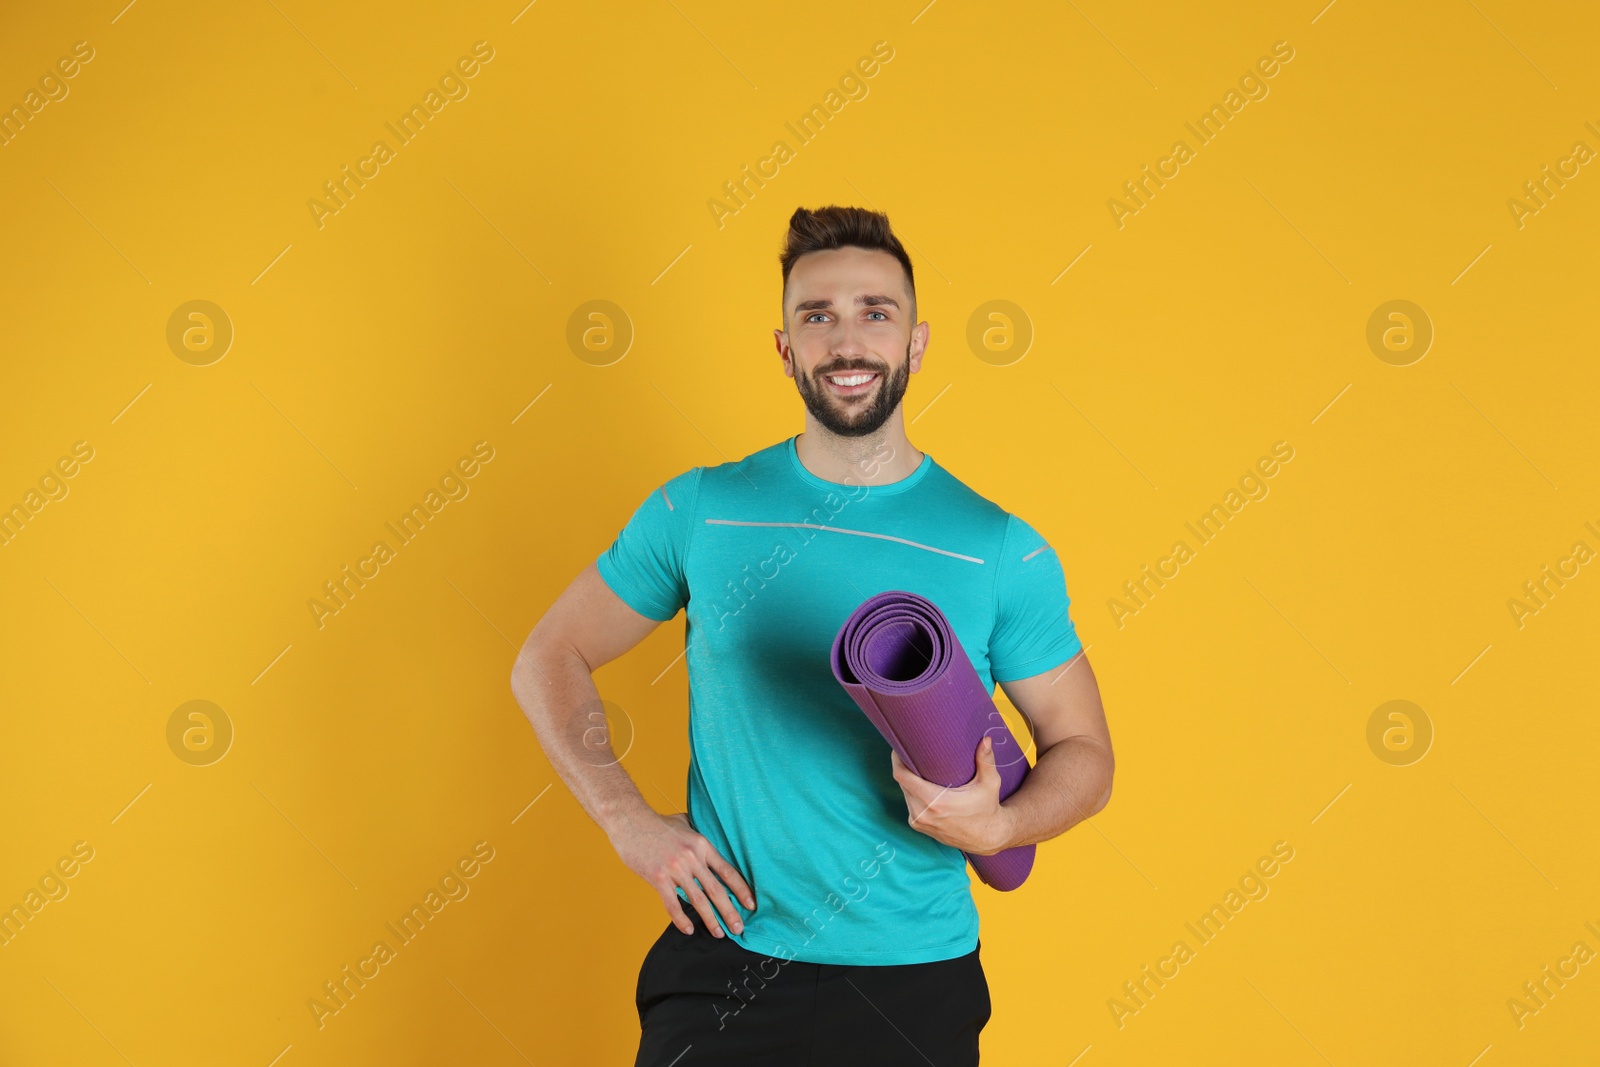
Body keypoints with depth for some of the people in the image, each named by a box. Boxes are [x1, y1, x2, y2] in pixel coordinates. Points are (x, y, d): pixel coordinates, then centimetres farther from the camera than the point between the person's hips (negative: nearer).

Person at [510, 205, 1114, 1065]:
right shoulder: (700, 511, -2)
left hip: (914, 981, 1)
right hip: (721, 964, 0)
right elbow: (548, 660, 7)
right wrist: (629, 821, -5)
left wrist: (996, 825, -17)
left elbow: (1082, 751, 4)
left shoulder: (1002, 551, -4)